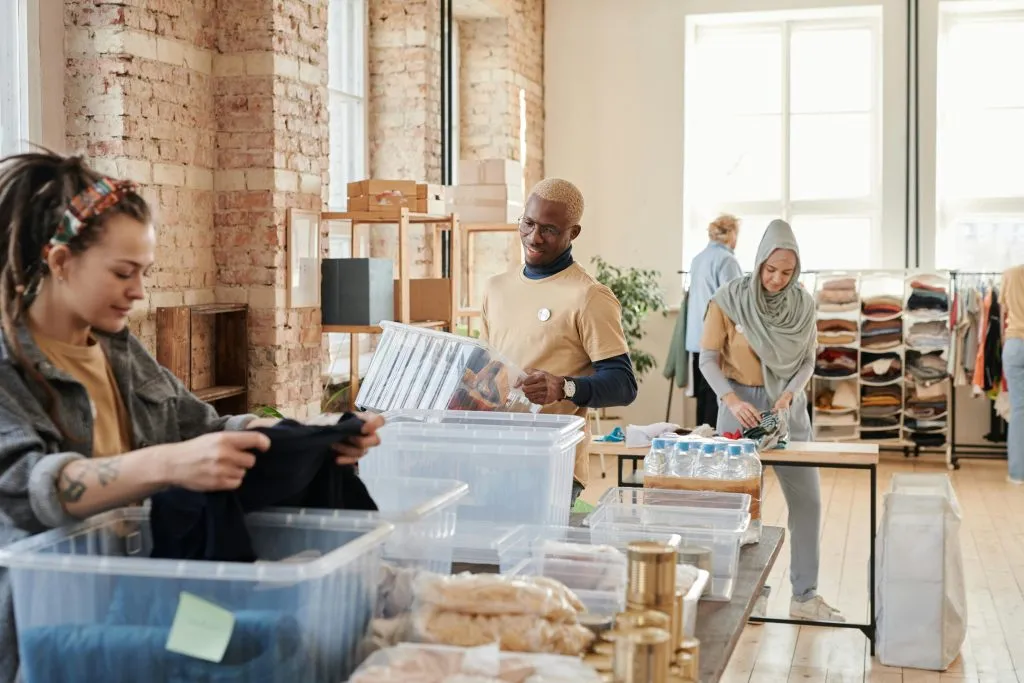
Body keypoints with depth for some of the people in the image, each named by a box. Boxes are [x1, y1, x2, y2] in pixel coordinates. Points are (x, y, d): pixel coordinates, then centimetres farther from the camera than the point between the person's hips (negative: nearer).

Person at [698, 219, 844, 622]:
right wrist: (732, 400, -21)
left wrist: (790, 393, -14)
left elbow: (808, 360, 5)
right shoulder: (729, 300, -10)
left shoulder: (803, 303, -1)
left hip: (787, 407, 3)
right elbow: (708, 359, -7)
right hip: (741, 405, -3)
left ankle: (805, 596, 15)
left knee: (807, 499, 3)